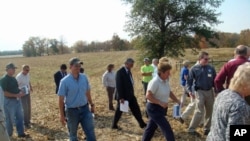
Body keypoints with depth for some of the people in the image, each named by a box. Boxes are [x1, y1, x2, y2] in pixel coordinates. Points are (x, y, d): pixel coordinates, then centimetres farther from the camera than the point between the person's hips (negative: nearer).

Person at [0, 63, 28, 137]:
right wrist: (16, 95, -22)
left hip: (17, 100, 8)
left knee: (20, 117, 14)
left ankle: (21, 133, 27)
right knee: (10, 119, 5)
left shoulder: (13, 78, 9)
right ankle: (8, 135, 23)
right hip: (9, 101, -8)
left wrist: (20, 92, 0)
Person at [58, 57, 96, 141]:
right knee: (73, 134, 16)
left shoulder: (84, 77, -3)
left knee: (90, 132, 4)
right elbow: (61, 99, -10)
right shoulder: (65, 81, -15)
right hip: (72, 111, -3)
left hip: (85, 109, 3)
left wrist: (91, 104, 15)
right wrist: (62, 115, -8)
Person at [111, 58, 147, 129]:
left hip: (130, 95, 8)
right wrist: (121, 97, -24)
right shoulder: (120, 72, -19)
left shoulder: (128, 71, 8)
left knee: (136, 109, 10)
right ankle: (114, 125, 24)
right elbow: (118, 86, -22)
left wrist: (132, 93, 15)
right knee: (119, 111, 7)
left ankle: (142, 123, 20)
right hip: (123, 96, -8)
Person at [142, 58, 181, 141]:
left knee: (150, 128, 19)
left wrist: (177, 101, 3)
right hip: (154, 108, -8)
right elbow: (148, 96, -24)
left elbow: (169, 92, 16)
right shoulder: (155, 82, -23)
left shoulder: (166, 81, 4)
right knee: (167, 129, -5)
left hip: (160, 108, 9)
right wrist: (160, 103, -26)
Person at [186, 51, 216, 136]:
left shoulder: (211, 68, 3)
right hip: (200, 92, -4)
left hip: (210, 92, 4)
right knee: (199, 112, -10)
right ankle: (191, 129, 1)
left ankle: (207, 129, 26)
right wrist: (190, 91, -13)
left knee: (210, 111, 11)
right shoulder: (194, 69, -4)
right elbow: (189, 81, -2)